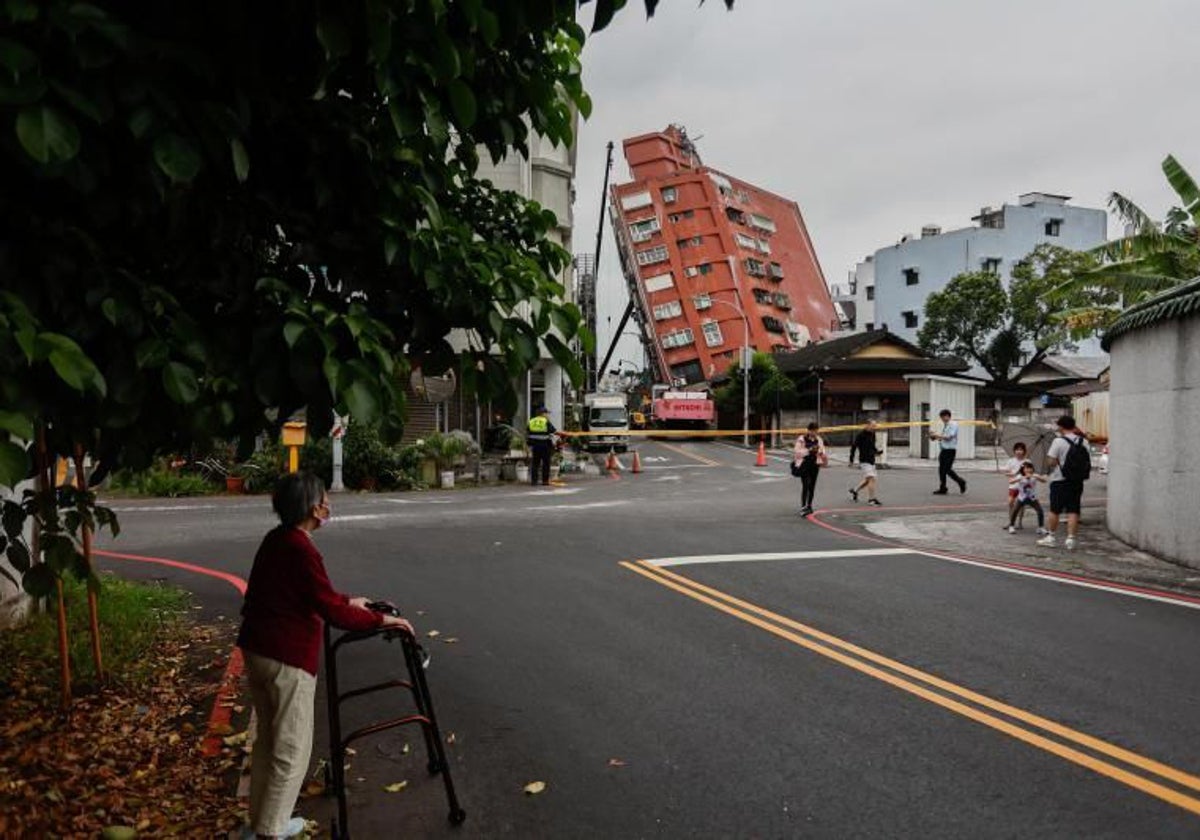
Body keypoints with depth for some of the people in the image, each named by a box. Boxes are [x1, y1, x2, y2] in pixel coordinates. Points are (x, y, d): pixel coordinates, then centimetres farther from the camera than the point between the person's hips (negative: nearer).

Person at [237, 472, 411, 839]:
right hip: (287, 657, -10)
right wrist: (381, 619, -13)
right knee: (291, 750, 3)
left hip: (256, 648, 10)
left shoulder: (276, 540, 9)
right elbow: (331, 612, -22)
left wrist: (348, 601, 27)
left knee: (267, 739, 21)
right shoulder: (301, 550, -20)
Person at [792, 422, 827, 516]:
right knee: (806, 485, -16)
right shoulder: (801, 439, -6)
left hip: (814, 465, 5)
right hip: (804, 464, -5)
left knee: (812, 487, 9)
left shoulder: (818, 440, 9)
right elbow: (798, 452, -13)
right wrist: (809, 450, -23)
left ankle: (809, 506, 22)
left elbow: (822, 451, 14)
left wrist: (821, 453, -10)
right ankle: (803, 507, -17)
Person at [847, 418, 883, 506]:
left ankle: (854, 491, 34)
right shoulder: (861, 435, -13)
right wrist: (851, 460, -12)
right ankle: (871, 499, -8)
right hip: (864, 461, -8)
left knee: (867, 480, 15)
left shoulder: (872, 434, 10)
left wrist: (877, 452, 3)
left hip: (871, 460, 8)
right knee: (871, 478, -15)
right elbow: (853, 446, -11)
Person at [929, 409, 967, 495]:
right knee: (941, 470, 7)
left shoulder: (953, 425, -9)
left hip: (950, 450, -9)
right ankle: (942, 489, 13)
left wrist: (937, 435, -13)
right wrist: (935, 437, 5)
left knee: (947, 469, -9)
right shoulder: (945, 425, 17)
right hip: (943, 449, 9)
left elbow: (949, 437, -17)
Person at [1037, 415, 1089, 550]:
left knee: (1054, 510, 7)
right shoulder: (1083, 441, 2)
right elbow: (1087, 461, 8)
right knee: (1073, 511, 5)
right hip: (1077, 481, 4)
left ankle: (1052, 537, 15)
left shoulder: (1058, 441, -13)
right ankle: (1071, 539, 2)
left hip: (1060, 480, -4)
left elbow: (1050, 462, -17)